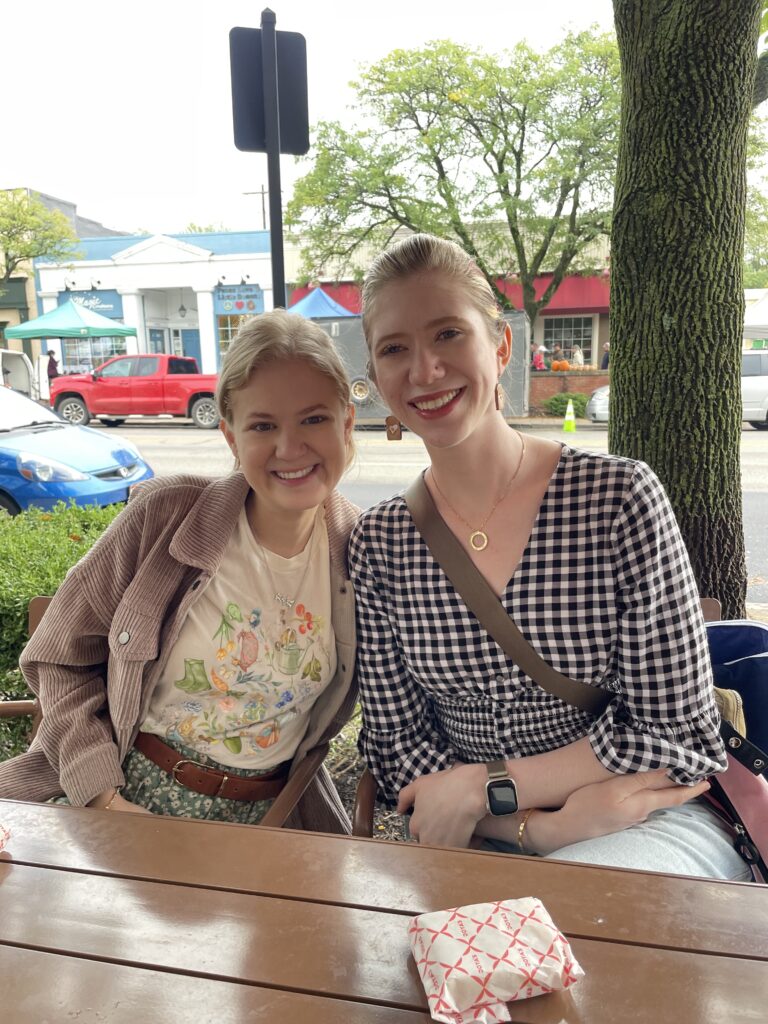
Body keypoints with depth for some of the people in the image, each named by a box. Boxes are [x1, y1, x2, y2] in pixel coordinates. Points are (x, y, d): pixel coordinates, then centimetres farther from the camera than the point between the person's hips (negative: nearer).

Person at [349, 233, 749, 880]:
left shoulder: (620, 496, -12)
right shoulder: (377, 543, -3)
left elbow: (679, 732, -9)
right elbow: (398, 747, -2)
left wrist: (480, 787, -12)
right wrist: (542, 826, -18)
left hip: (646, 828, -2)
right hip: (478, 846, 3)